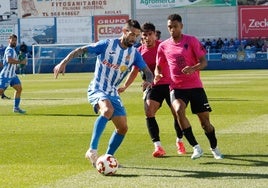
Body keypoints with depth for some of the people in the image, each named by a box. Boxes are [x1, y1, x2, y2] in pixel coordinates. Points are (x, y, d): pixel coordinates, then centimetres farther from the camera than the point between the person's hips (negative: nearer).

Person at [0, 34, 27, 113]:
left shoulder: (12, 50, 17)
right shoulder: (9, 50, -15)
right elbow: (9, 60, -32)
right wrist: (20, 62, -28)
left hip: (12, 75, 10)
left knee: (19, 88, 4)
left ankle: (16, 107, 8)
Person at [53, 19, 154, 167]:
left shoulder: (134, 54, 2)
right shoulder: (107, 44, -10)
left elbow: (148, 72, -1)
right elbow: (81, 50, -10)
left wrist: (149, 81, -25)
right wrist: (64, 62, -22)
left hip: (112, 93, 6)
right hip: (97, 89, -6)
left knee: (122, 128, 4)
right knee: (108, 110, -36)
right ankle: (92, 150, -38)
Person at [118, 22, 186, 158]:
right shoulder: (140, 51, 2)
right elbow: (135, 71, 12)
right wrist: (125, 86, 3)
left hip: (169, 84, -1)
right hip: (153, 87, 1)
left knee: (177, 113, 1)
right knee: (149, 112, -19)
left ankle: (179, 142, 28)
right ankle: (158, 147, -21)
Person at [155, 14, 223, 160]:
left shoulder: (191, 41, -3)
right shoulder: (163, 46, 5)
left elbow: (203, 62, -7)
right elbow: (158, 66, 15)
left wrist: (193, 68, -28)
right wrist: (157, 74, -9)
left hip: (195, 86, -1)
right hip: (177, 87, 1)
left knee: (204, 120, 1)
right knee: (179, 110, -29)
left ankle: (214, 148, 28)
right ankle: (196, 147, -23)